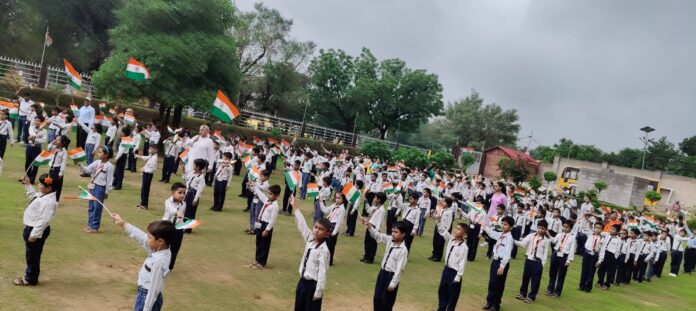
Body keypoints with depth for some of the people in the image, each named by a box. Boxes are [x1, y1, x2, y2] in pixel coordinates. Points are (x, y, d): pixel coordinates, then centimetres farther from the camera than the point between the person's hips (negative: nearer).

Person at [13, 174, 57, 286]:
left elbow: (44, 220, -30)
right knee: (31, 255, 22)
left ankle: (30, 279, 19)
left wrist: (34, 234, -27)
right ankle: (29, 275, 36)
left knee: (32, 255, 5)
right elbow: (34, 196, 27)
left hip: (37, 230, -10)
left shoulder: (48, 202, -29)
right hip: (32, 227, 10)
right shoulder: (43, 195, 4)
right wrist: (28, 184, 17)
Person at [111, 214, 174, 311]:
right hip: (144, 294, 9)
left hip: (148, 297, -9)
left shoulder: (159, 261, -31)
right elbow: (141, 237, 6)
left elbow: (154, 288, -26)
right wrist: (123, 224, 11)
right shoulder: (158, 250, -5)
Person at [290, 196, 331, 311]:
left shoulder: (323, 250, -21)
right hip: (302, 281, 8)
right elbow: (302, 225, 3)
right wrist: (295, 207, 3)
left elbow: (322, 272, -21)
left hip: (312, 285, -8)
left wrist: (318, 292, -20)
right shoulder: (309, 240, 0)